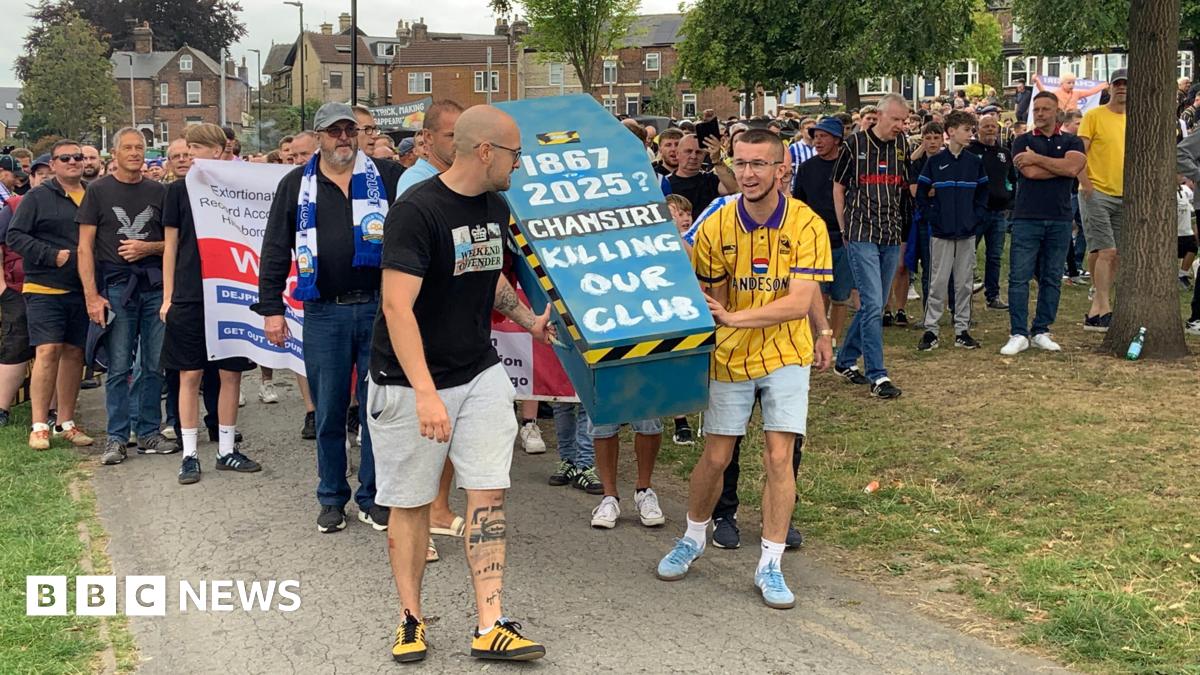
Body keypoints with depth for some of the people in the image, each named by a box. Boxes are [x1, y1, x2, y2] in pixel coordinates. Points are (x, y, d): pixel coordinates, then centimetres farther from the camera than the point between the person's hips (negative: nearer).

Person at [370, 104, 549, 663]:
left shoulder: (496, 208, 6)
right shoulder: (417, 209, -19)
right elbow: (397, 307, -26)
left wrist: (529, 320, 14)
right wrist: (425, 393, -32)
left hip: (481, 374, 6)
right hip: (410, 382, -6)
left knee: (488, 496, 0)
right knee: (411, 502, 6)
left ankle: (490, 627, 5)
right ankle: (411, 619, 22)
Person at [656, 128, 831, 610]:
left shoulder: (806, 226, -15)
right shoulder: (715, 227, -10)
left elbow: (799, 303, -24)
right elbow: (711, 299, 3)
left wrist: (733, 317, -31)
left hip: (785, 354, -1)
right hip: (730, 355, 1)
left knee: (779, 457, -6)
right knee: (716, 457, 6)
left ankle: (770, 565, 7)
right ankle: (693, 538, 31)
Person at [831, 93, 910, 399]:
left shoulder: (902, 146, 8)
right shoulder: (855, 144, -4)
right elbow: (838, 188, 4)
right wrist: (844, 229, 3)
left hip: (891, 238, 5)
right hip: (862, 236, -5)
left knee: (873, 305, 11)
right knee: (873, 305, -12)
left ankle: (845, 361, 26)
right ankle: (878, 376, -8)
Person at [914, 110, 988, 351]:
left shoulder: (975, 162, 6)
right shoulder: (935, 162, -3)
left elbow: (983, 193, 13)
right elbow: (921, 193, 1)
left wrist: (975, 216, 1)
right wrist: (933, 216, -6)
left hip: (967, 232, 3)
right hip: (941, 232, -3)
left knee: (964, 282, 7)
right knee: (938, 282, -1)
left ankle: (962, 330, 14)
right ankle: (930, 330, 5)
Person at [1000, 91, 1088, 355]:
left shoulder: (1072, 142, 10)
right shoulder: (1023, 141, 7)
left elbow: (1073, 167, -11)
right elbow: (1030, 172, -11)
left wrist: (1037, 158, -7)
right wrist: (1062, 166, -4)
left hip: (1060, 219, 2)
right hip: (1026, 217, -2)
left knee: (1052, 279, 6)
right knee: (1019, 277, -5)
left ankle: (1041, 332, 15)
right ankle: (1018, 334, -1)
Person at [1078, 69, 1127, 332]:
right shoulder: (1094, 116, -4)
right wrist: (1087, 187, -15)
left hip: (1123, 196, 6)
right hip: (1097, 192, -6)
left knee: (1114, 255, 6)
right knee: (1107, 251, -13)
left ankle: (1096, 311, 13)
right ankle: (1104, 310, -10)